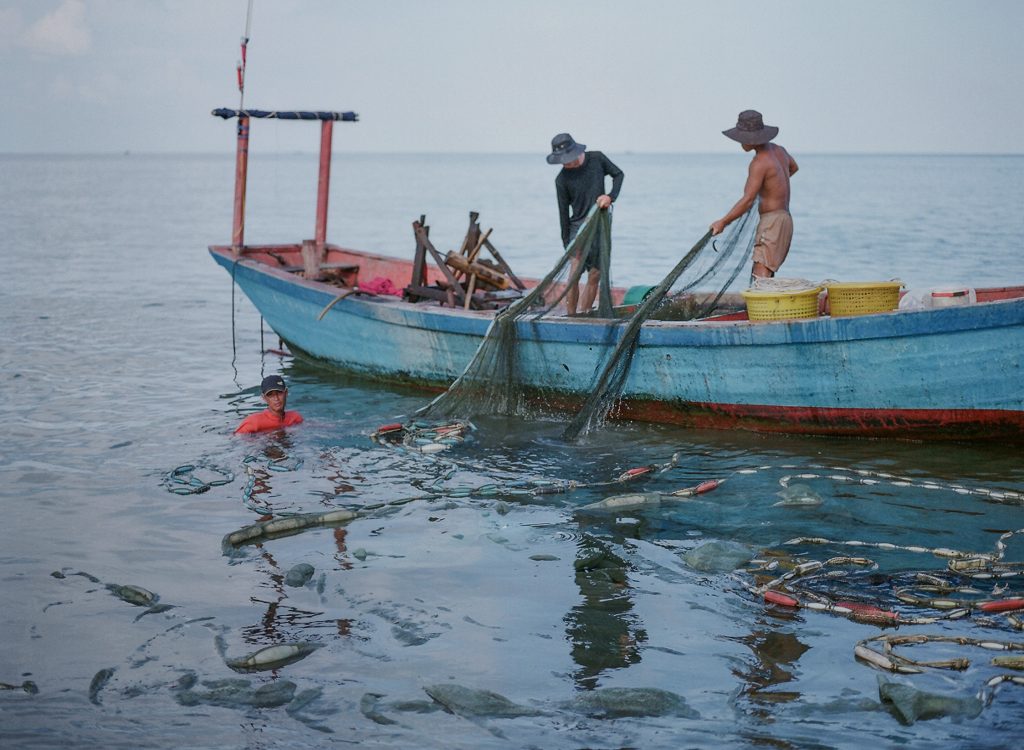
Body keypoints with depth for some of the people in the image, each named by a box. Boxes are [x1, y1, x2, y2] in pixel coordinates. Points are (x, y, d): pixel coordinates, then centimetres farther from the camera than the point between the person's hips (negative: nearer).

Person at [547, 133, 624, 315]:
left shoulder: (597, 159, -3)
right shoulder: (562, 179, -6)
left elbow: (618, 174, 11)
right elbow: (564, 212, -1)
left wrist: (610, 196, -7)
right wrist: (566, 242, 1)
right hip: (579, 226, -2)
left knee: (595, 276, 4)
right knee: (575, 274, -18)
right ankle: (571, 317, -13)